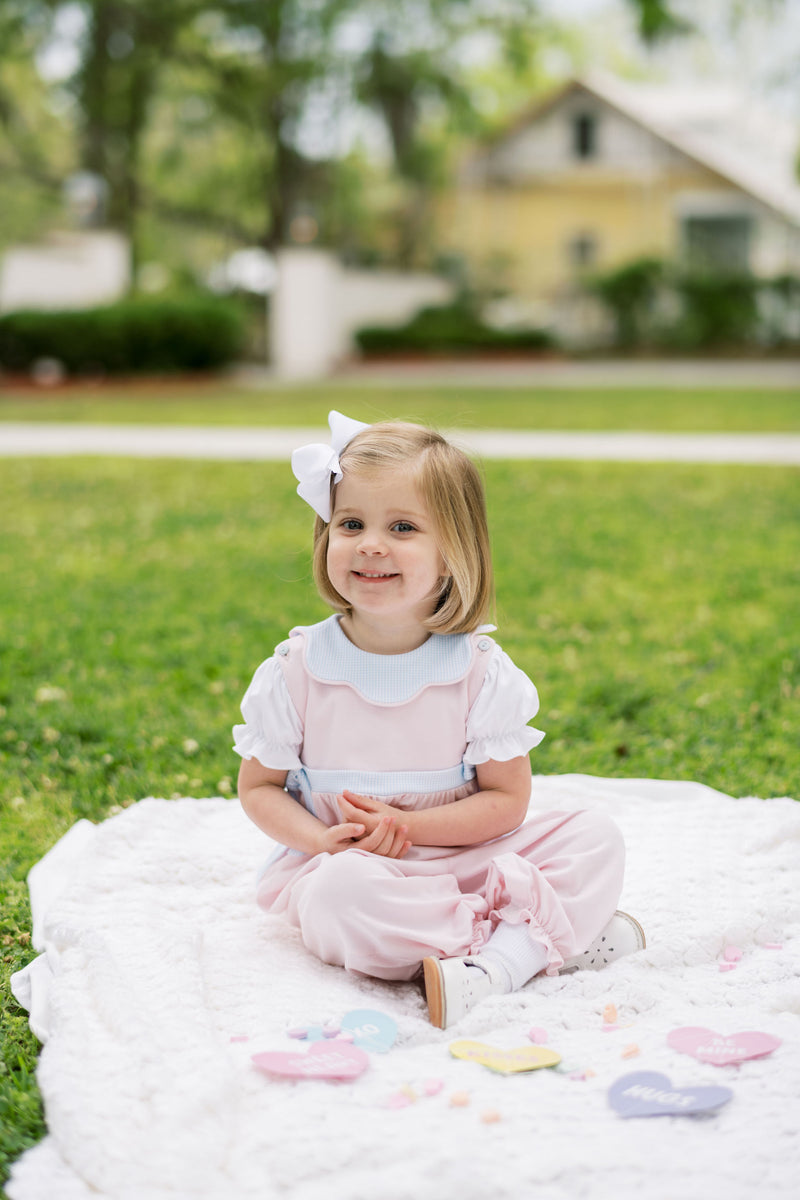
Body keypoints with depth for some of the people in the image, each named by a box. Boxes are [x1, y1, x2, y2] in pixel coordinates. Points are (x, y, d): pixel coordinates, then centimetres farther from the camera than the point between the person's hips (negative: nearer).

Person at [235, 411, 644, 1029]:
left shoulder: (481, 669, -7)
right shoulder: (297, 669, -5)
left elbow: (507, 799, -6)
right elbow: (258, 786, 1)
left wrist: (408, 826, -21)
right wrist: (323, 840, -19)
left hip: (463, 855, 2)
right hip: (344, 861, -1)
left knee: (594, 836, -16)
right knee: (344, 888, -37)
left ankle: (496, 965, -34)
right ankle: (552, 935, -28)